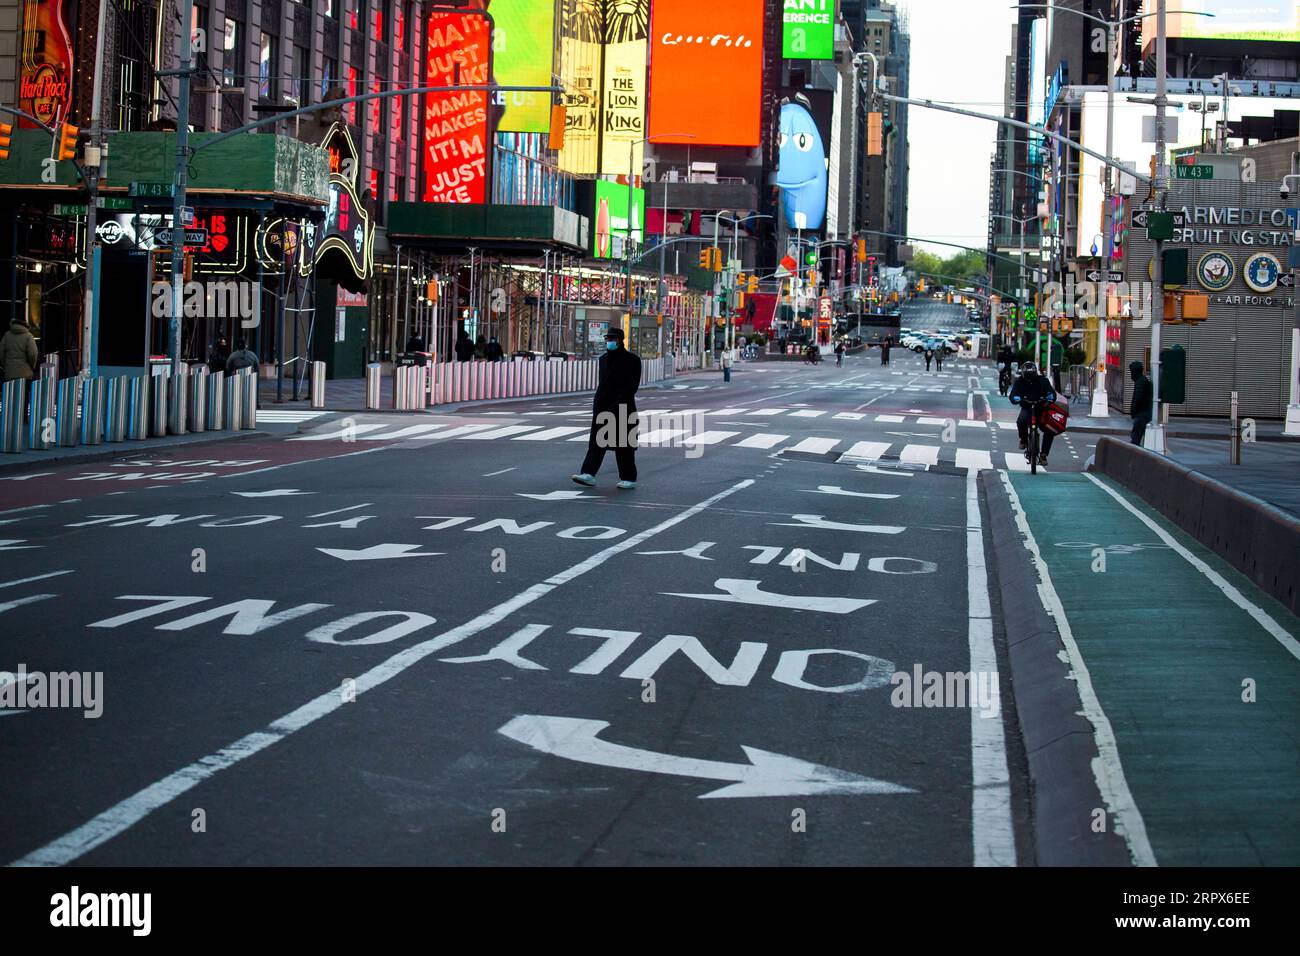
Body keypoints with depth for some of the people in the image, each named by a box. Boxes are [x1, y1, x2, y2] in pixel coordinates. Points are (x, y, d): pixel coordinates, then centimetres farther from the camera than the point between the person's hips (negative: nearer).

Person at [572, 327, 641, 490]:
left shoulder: (632, 360, -6)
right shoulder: (604, 359, 15)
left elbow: (632, 386, -13)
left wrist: (617, 404, -21)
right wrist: (597, 402, 11)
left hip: (622, 409, -6)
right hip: (602, 408, 6)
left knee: (624, 445, 0)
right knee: (596, 441, -4)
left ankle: (629, 479, 9)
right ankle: (589, 474, -10)